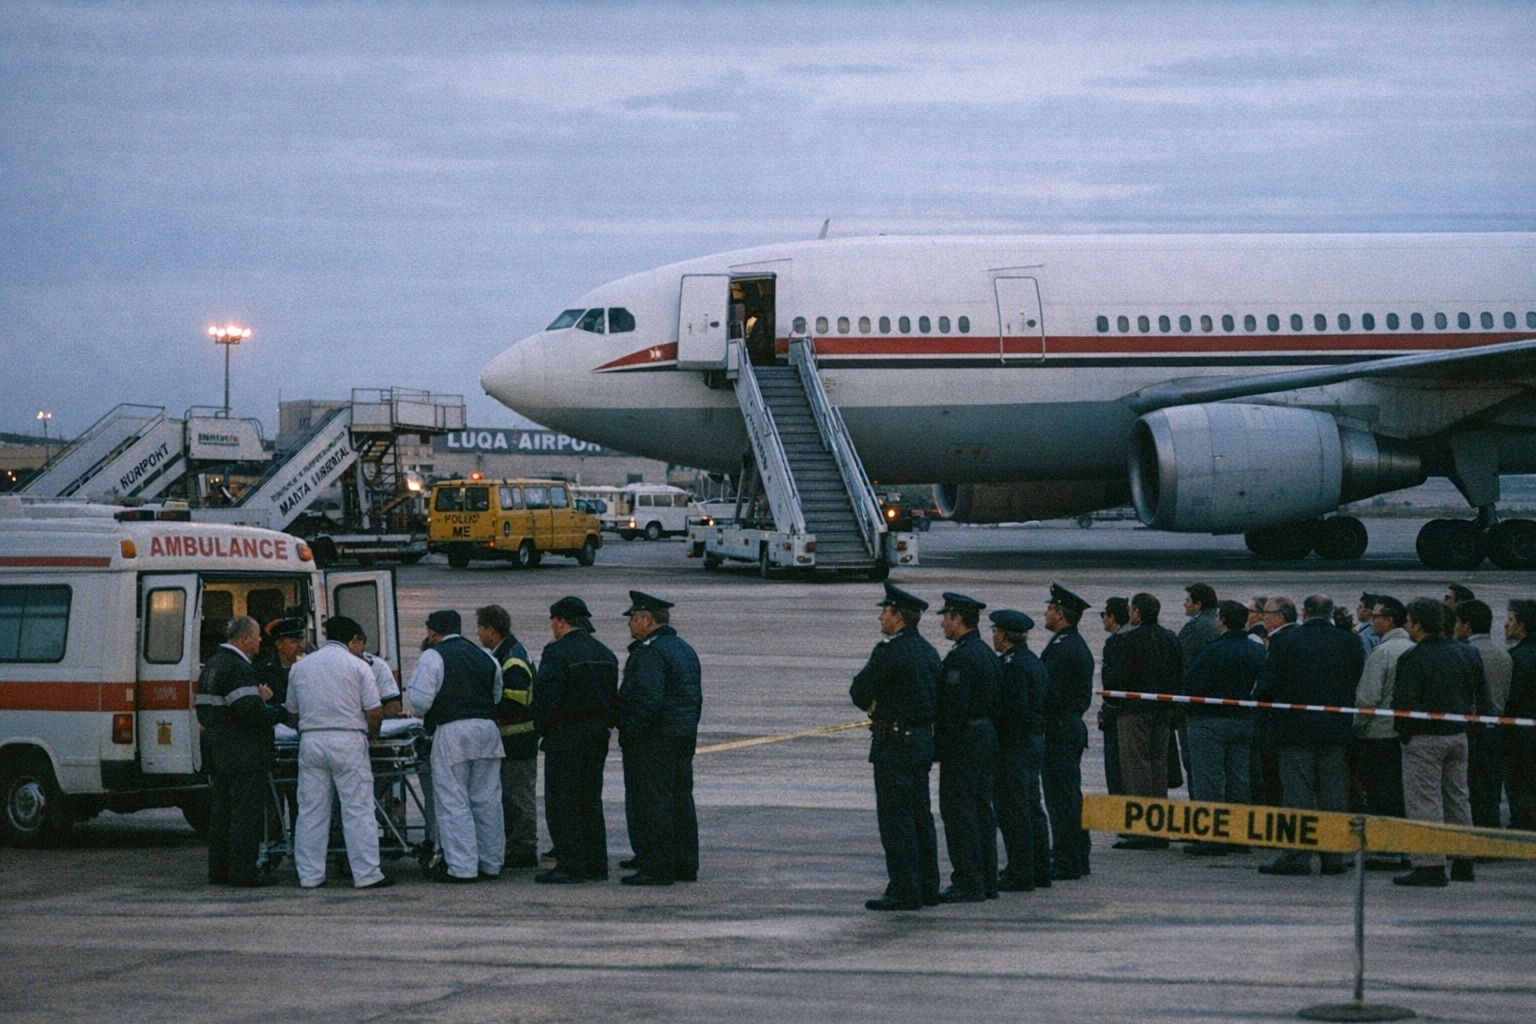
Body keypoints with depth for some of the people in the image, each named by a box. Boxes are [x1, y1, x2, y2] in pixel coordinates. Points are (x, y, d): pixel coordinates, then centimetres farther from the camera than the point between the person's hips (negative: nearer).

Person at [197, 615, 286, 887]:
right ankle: (243, 871, -7)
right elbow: (250, 712, -24)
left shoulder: (211, 666, 16)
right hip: (244, 757, -10)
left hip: (218, 751, 10)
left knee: (220, 813, 13)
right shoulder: (239, 668, -16)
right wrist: (281, 712, -9)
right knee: (247, 813, -6)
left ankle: (219, 870, 17)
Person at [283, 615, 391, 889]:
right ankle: (366, 874, -2)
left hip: (311, 741, 4)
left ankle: (310, 875, 8)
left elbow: (292, 715, 17)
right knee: (357, 810, -1)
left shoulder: (300, 666, 11)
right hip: (348, 741, -4)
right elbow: (375, 712, -6)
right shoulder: (357, 666, -2)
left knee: (311, 811, 8)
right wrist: (372, 732, 14)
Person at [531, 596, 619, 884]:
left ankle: (571, 865, -7)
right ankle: (595, 864, 14)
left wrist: (541, 729, -6)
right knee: (590, 800, 13)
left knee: (562, 801, -4)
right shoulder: (605, 654, 13)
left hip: (565, 736, -8)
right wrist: (606, 725, 17)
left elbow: (546, 697, -20)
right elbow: (613, 698, 16)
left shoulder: (558, 653, -14)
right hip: (598, 735, 8)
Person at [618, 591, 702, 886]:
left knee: (651, 804, -7)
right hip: (684, 739, 10)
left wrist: (629, 732, -19)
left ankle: (656, 868, -7)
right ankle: (685, 866, 16)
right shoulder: (685, 650, 17)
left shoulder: (649, 653, -16)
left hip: (653, 741, -10)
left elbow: (647, 699, -24)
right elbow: (697, 698, 20)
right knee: (681, 801, 12)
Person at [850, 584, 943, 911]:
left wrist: (873, 704, 9)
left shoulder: (889, 651, -16)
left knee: (895, 819, -6)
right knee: (920, 817, 13)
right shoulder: (929, 651, 12)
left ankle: (904, 891, -6)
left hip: (895, 744, -9)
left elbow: (859, 691, -13)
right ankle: (927, 887, 17)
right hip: (924, 740, 9)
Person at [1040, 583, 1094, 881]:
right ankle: (1077, 857, 21)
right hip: (1073, 730, 10)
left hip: (1059, 731, -10)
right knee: (1069, 796, 15)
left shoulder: (1063, 648, -17)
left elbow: (1050, 694, -22)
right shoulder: (1078, 645, 16)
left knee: (1060, 797, -7)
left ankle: (1065, 862, -5)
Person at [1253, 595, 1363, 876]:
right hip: (1336, 729, 3)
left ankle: (1297, 856, -3)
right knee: (1332, 794, 8)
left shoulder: (1284, 640, -8)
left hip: (1295, 729, -3)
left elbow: (1266, 687, -8)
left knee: (1297, 793, 0)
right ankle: (1333, 857, 9)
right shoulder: (1349, 642, 0)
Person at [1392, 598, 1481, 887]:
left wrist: (1404, 733, -3)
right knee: (1457, 798, 14)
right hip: (1457, 735, 8)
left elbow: (1405, 701, -18)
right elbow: (1471, 696, 14)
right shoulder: (1457, 656, 10)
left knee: (1424, 801, -5)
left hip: (1425, 739, -8)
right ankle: (1463, 862, 19)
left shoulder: (1413, 659, -13)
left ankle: (1430, 864, -8)